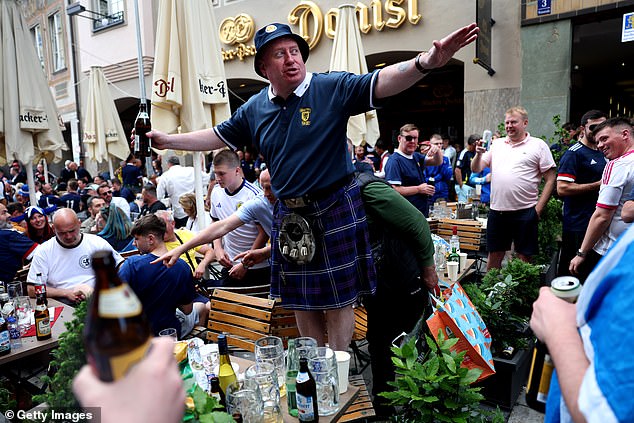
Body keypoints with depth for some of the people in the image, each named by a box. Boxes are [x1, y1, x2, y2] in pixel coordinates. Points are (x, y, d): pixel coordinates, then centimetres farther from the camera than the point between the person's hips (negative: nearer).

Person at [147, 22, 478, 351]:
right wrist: (167, 140, 15)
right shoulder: (254, 108, 6)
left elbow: (382, 83, -19)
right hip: (289, 214, 5)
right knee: (301, 300, 15)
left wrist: (426, 62, -36)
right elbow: (217, 137, 16)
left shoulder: (333, 88, -8)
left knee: (338, 299, 6)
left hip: (336, 210, -4)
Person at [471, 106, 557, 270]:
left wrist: (538, 209, -8)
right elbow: (476, 169, 11)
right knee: (494, 256, 12)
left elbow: (550, 179, -2)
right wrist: (479, 153, -9)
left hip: (525, 212, -3)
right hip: (497, 211, 4)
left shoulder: (538, 145, 1)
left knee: (524, 257, 5)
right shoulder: (496, 144, 12)